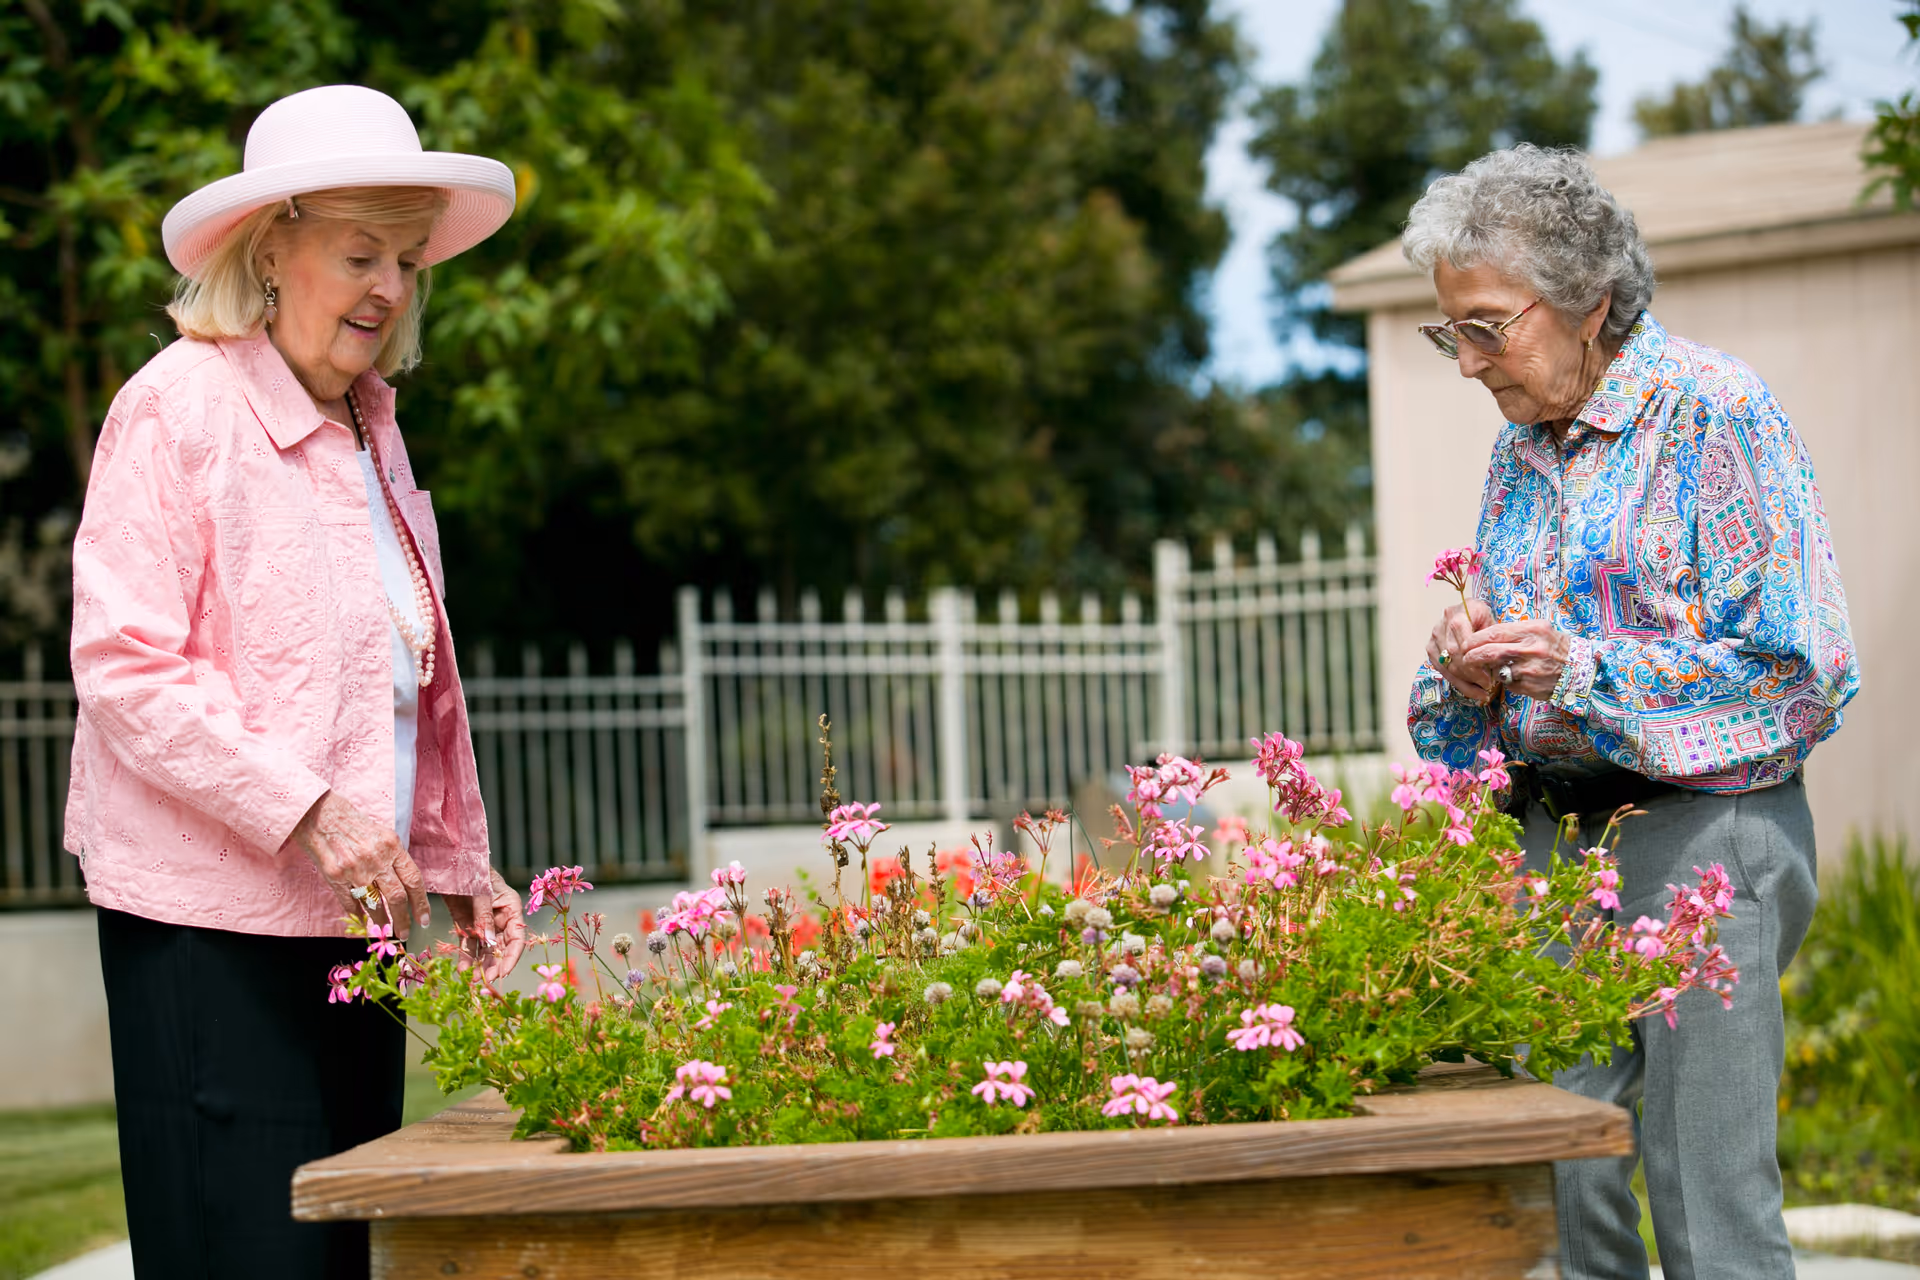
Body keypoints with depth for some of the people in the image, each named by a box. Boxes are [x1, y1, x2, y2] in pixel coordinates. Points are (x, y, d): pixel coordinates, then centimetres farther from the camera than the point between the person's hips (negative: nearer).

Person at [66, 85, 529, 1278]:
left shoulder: (371, 427, 17)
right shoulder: (179, 407, -6)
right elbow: (124, 665, -13)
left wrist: (460, 867, 13)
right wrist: (308, 813, -19)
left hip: (355, 922, 8)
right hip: (213, 925, -7)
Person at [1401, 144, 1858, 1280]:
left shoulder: (1719, 414, -7)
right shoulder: (1521, 448, 15)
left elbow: (1806, 670, -13)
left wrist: (1583, 667, -18)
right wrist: (1471, 675, -2)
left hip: (1700, 834, -7)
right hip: (1551, 835, 7)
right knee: (1554, 1180, 4)